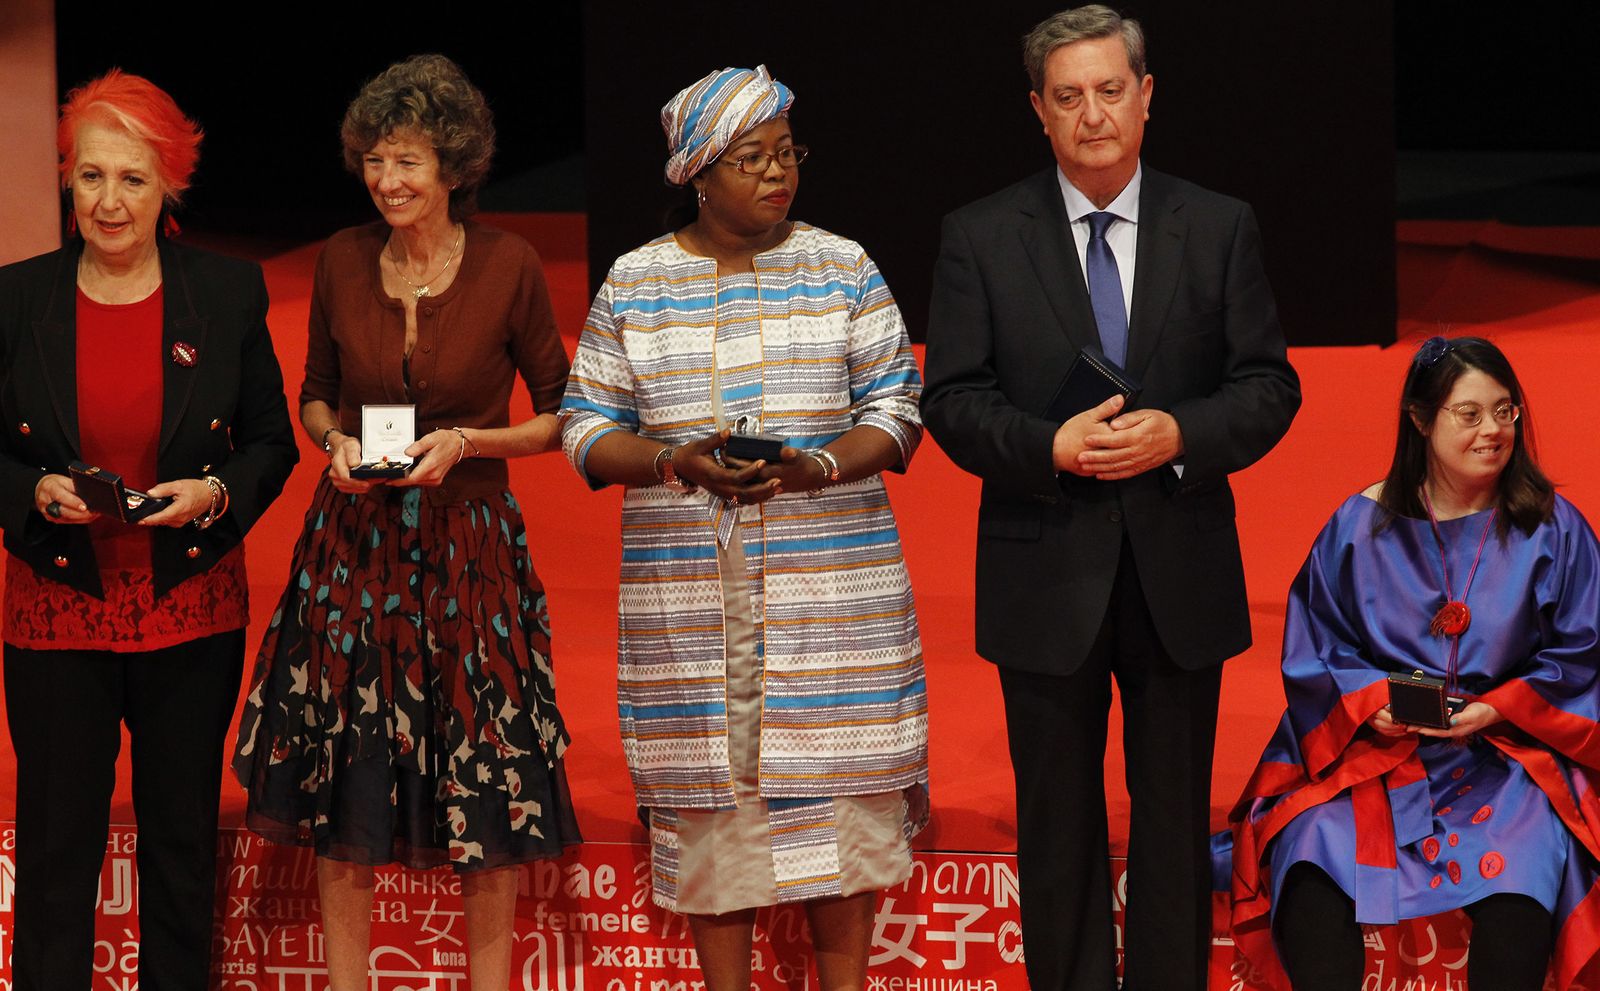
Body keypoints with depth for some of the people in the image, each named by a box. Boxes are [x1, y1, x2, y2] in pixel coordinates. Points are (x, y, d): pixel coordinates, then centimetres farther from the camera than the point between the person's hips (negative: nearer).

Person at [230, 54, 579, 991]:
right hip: (355, 546, 2)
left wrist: (465, 441, -14)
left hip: (470, 549, -2)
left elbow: (560, 416, 1)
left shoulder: (508, 264, -7)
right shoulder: (343, 260, 0)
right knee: (345, 797, 5)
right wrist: (335, 441, -6)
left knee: (488, 797, 2)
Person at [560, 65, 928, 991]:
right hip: (689, 593, 0)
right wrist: (675, 463, -14)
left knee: (840, 787, -2)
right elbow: (588, 429, 6)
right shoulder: (635, 283, 5)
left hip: (832, 581, 0)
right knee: (711, 791, 2)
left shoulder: (843, 268, 5)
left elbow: (897, 410, 3)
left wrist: (819, 467, -16)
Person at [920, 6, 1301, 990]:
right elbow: (952, 400, -2)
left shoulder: (1220, 229, 3)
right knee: (1058, 825, 7)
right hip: (1048, 577, -1)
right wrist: (1050, 447, -19)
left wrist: (1180, 434, -17)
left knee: (1176, 821, 9)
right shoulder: (981, 237, 1)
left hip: (1181, 576, 1)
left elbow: (1269, 385, 1)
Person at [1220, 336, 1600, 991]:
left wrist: (1498, 708, -11)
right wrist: (1368, 702, -11)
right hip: (1371, 746, 1)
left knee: (1519, 887, -32)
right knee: (1311, 861, -28)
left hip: (1508, 750, -1)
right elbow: (1313, 650, 8)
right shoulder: (1360, 526, 5)